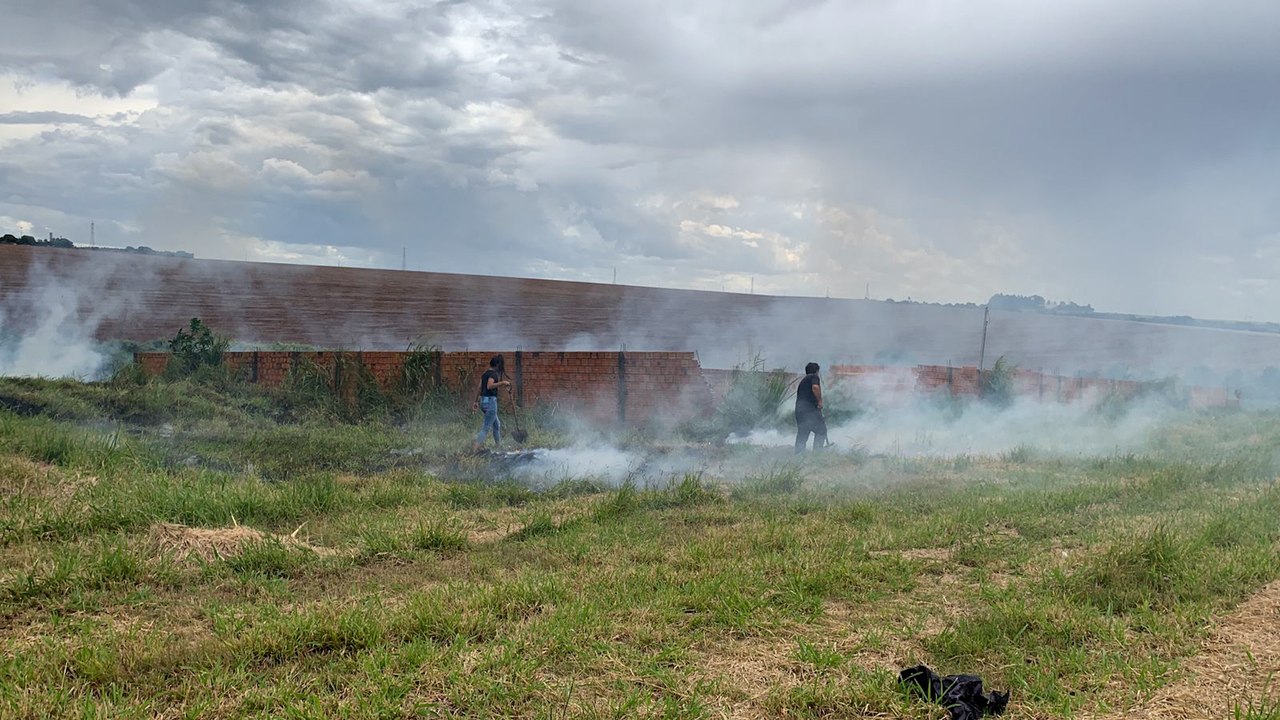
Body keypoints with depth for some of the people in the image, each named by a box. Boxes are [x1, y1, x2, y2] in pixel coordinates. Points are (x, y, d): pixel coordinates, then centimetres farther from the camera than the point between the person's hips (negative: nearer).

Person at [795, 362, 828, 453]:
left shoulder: (802, 381, 27)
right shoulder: (814, 377, 3)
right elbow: (815, 387, -19)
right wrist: (820, 401, -10)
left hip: (799, 410, 7)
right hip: (811, 409, -7)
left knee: (802, 434, 9)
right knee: (821, 431, 2)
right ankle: (817, 451, -8)